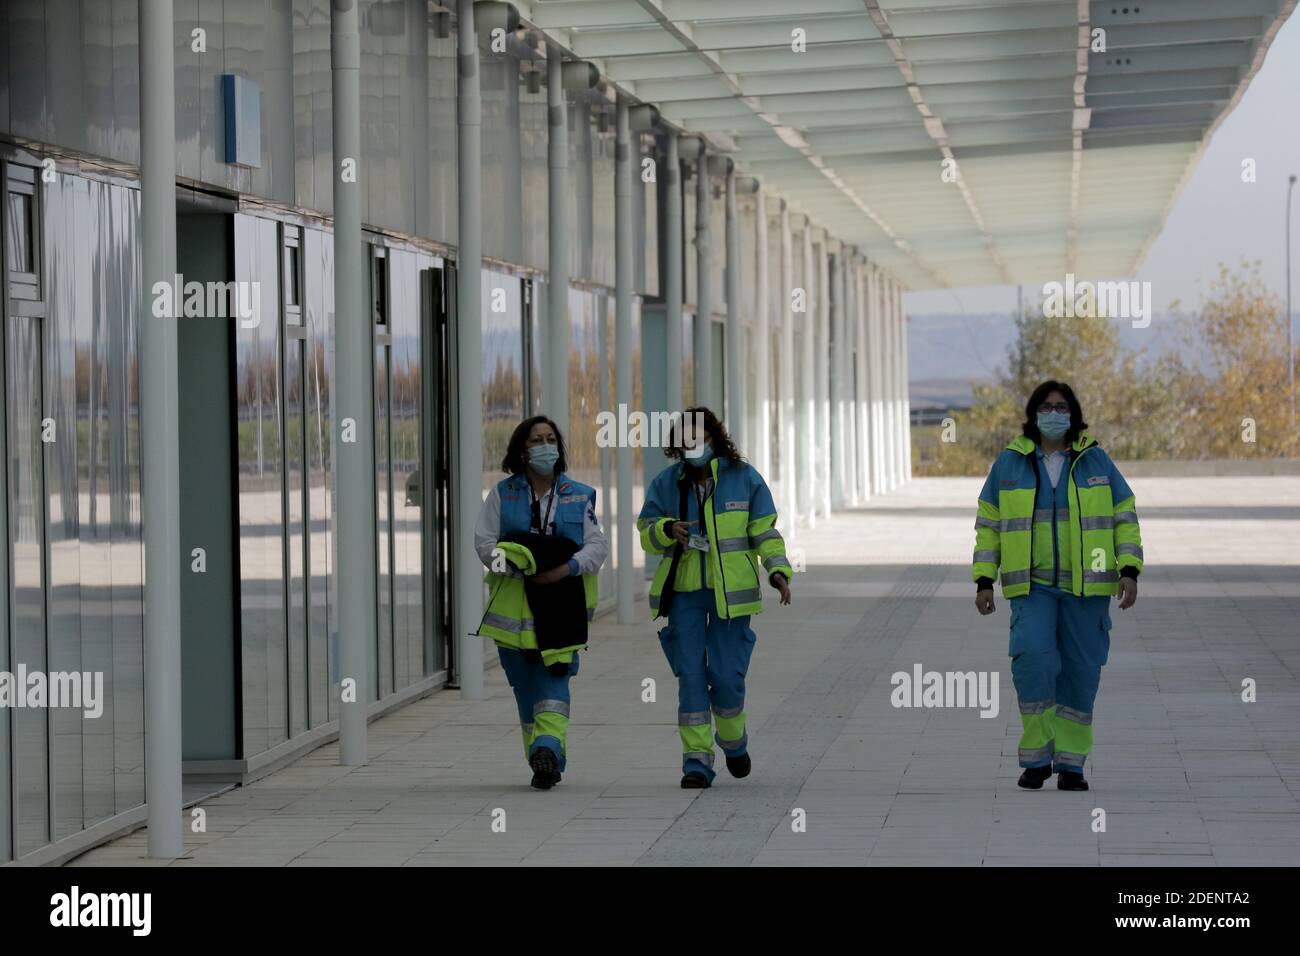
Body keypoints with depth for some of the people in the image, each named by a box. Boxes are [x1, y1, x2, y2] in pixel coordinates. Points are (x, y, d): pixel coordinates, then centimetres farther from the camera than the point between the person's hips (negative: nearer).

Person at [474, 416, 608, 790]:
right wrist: (523, 571, -14)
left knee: (554, 676, -13)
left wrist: (567, 568, -17)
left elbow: (598, 545, 2)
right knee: (526, 684, 3)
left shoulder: (579, 496, 9)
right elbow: (483, 541, 0)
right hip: (513, 603, 1)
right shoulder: (502, 494, 8)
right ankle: (546, 758, 11)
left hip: (561, 603, -1)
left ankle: (548, 748, -25)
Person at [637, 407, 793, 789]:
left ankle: (733, 742, 26)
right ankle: (697, 760, -1)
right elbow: (646, 531, 7)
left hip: (731, 593, -1)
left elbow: (765, 531, 2)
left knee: (727, 676, -3)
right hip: (684, 593, 1)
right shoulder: (666, 483, 4)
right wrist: (667, 530, -16)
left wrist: (778, 570, -12)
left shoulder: (744, 478, 0)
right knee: (691, 676, -4)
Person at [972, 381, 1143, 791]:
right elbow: (988, 525, 10)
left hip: (1086, 588, 1)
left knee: (1081, 672, 1)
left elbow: (1124, 519, 8)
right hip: (1032, 587, -1)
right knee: (1033, 660, -19)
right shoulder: (1009, 463, 7)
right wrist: (984, 581, 3)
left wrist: (1129, 571, -4)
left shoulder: (1096, 461, 6)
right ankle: (1036, 757, -9)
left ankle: (1071, 764, 11)